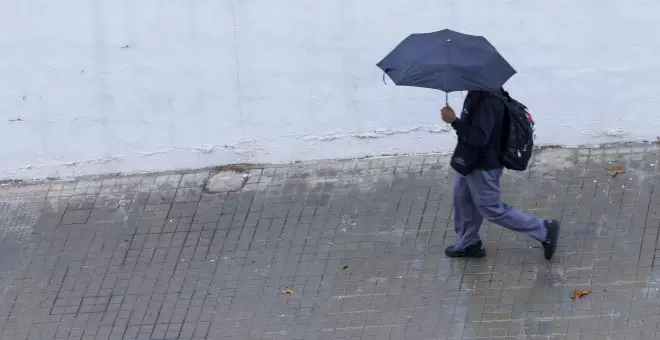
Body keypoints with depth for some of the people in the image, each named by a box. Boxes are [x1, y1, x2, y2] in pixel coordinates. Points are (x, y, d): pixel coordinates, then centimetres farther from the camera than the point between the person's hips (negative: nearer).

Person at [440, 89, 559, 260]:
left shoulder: (487, 101, -33)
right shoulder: (479, 92, -3)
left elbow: (479, 137, -35)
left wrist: (454, 121, -33)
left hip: (483, 167, -10)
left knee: (492, 210, 5)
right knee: (463, 198, 23)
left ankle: (544, 230, 12)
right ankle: (468, 244, 41)